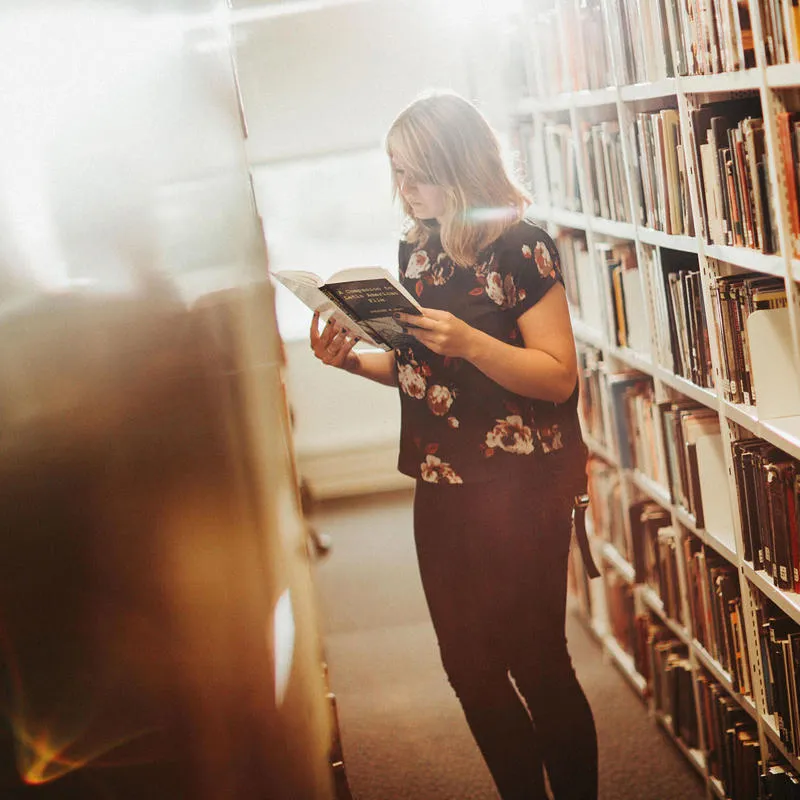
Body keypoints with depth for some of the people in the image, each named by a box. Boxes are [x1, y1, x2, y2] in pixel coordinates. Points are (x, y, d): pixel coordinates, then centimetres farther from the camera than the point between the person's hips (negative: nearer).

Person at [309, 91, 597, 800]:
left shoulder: (521, 247, -13)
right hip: (442, 488, 7)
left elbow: (558, 376, -16)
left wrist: (469, 341, -28)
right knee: (470, 668, 14)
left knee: (536, 663, 2)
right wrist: (353, 360, -2)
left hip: (520, 490, -7)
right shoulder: (418, 246, 8)